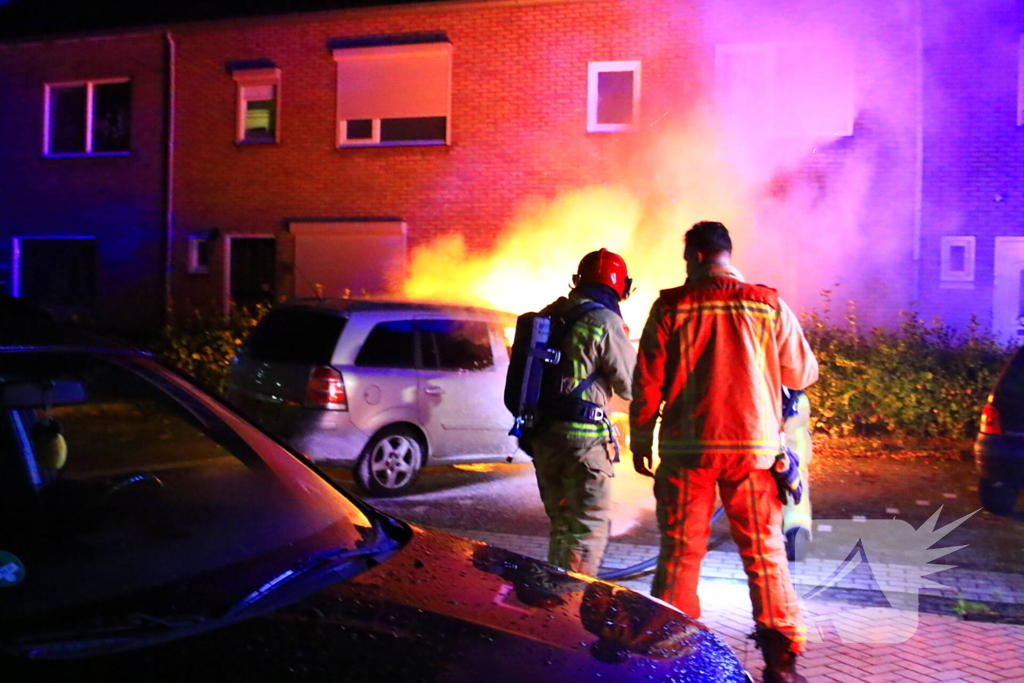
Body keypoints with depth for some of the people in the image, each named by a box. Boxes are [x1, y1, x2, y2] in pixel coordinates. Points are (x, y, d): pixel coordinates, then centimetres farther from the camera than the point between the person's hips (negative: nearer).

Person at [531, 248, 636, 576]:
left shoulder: (550, 315, 11)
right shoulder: (605, 321, -11)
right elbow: (631, 385, -4)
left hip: (542, 434, 7)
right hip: (582, 437, -7)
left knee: (562, 524, 19)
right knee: (590, 529, 0)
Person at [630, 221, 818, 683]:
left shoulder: (670, 307, -2)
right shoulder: (769, 305, 1)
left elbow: (647, 381, -2)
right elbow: (802, 373, 6)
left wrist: (640, 440, 9)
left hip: (687, 447, -1)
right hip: (753, 446, 1)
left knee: (680, 549, 8)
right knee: (765, 549, 8)